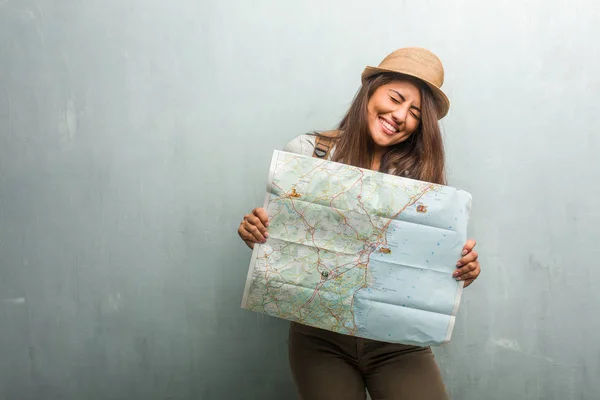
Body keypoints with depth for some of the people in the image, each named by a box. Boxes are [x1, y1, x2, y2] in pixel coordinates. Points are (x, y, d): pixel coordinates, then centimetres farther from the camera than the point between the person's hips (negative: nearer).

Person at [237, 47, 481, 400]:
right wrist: (254, 229, -17)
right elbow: (274, 229, 5)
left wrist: (464, 266, -20)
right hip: (320, 337, 0)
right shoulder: (306, 152, -2)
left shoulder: (423, 170, -2)